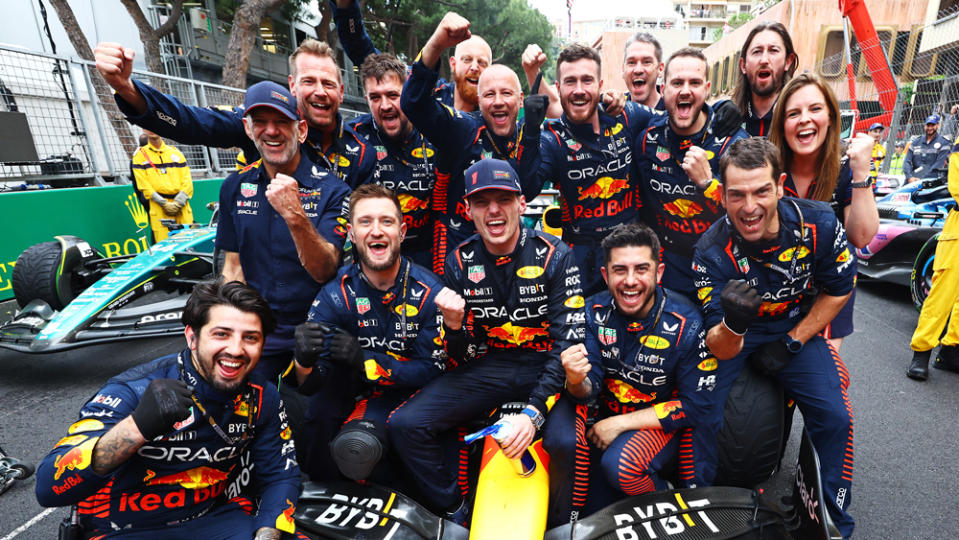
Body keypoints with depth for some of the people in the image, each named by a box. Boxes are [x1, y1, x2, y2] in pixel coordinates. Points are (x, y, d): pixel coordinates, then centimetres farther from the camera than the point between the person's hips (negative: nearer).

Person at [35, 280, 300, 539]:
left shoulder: (261, 398, -9)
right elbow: (48, 489, -27)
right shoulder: (134, 391, -21)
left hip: (213, 519, 2)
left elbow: (281, 474, 0)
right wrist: (137, 426, -44)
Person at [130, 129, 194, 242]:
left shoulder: (175, 152, 18)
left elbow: (187, 179, 9)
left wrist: (178, 202, -5)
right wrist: (164, 203, -11)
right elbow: (143, 183, 1)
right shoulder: (140, 154, 11)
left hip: (181, 205, 2)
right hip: (158, 207, -2)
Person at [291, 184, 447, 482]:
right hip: (355, 391, 3)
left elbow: (433, 369, -12)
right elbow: (310, 385, -10)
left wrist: (366, 361, -25)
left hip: (411, 393, -2)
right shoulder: (335, 295, -9)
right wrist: (305, 359, -36)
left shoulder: (429, 292, -14)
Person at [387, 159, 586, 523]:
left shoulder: (554, 256, -11)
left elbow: (569, 342, -15)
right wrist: (453, 325, -23)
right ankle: (455, 511, 13)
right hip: (488, 367, 3)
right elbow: (463, 359, 1)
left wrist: (534, 412, -27)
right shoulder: (460, 262, -2)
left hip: (545, 367, -2)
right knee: (404, 424, -13)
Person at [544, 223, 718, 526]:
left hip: (664, 421, -2)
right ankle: (565, 522, 6)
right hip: (609, 410, 3)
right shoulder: (595, 312, -11)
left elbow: (697, 406, -13)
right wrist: (576, 379, -36)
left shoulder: (687, 324, -18)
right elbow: (590, 389, -10)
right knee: (563, 441, -24)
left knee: (621, 464, -29)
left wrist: (621, 423, -18)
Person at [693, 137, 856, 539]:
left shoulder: (818, 224, -21)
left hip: (794, 327, 3)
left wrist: (792, 342, -6)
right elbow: (723, 351, -27)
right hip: (730, 333, -2)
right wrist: (732, 325, -51)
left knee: (835, 416, -9)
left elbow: (839, 289, 0)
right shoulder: (712, 252, -28)